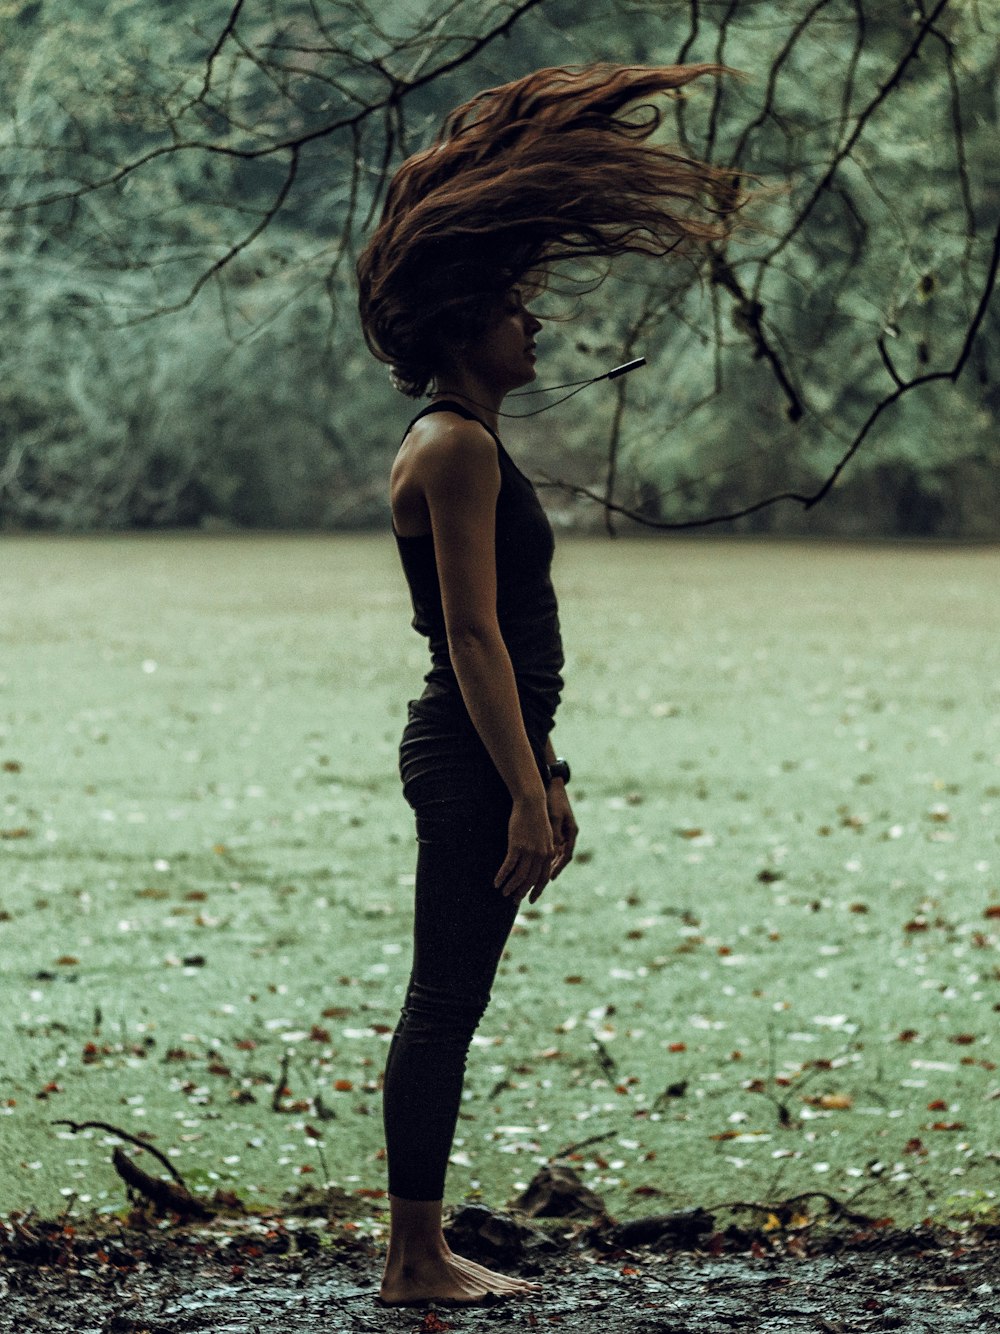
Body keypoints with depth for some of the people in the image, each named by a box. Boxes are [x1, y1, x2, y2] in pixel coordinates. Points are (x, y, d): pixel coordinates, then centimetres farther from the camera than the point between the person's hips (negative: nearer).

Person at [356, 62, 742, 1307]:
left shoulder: (463, 443, 18)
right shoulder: (456, 449, -14)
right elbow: (473, 639, -19)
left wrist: (541, 775, 22)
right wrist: (525, 793, -20)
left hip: (484, 753, 10)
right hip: (470, 757, -10)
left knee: (446, 1006, 11)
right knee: (444, 1005, -6)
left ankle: (421, 1251, 16)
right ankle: (415, 1261, -2)